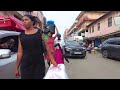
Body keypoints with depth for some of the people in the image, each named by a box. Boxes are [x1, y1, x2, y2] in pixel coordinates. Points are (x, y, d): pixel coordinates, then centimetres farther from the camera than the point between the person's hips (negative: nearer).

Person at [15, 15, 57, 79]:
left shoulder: (40, 33, 2)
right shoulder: (21, 36, 6)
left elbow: (46, 47, 1)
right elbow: (19, 53, 5)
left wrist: (52, 60, -6)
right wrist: (17, 68, 5)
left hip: (39, 64, -1)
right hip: (25, 65, 1)